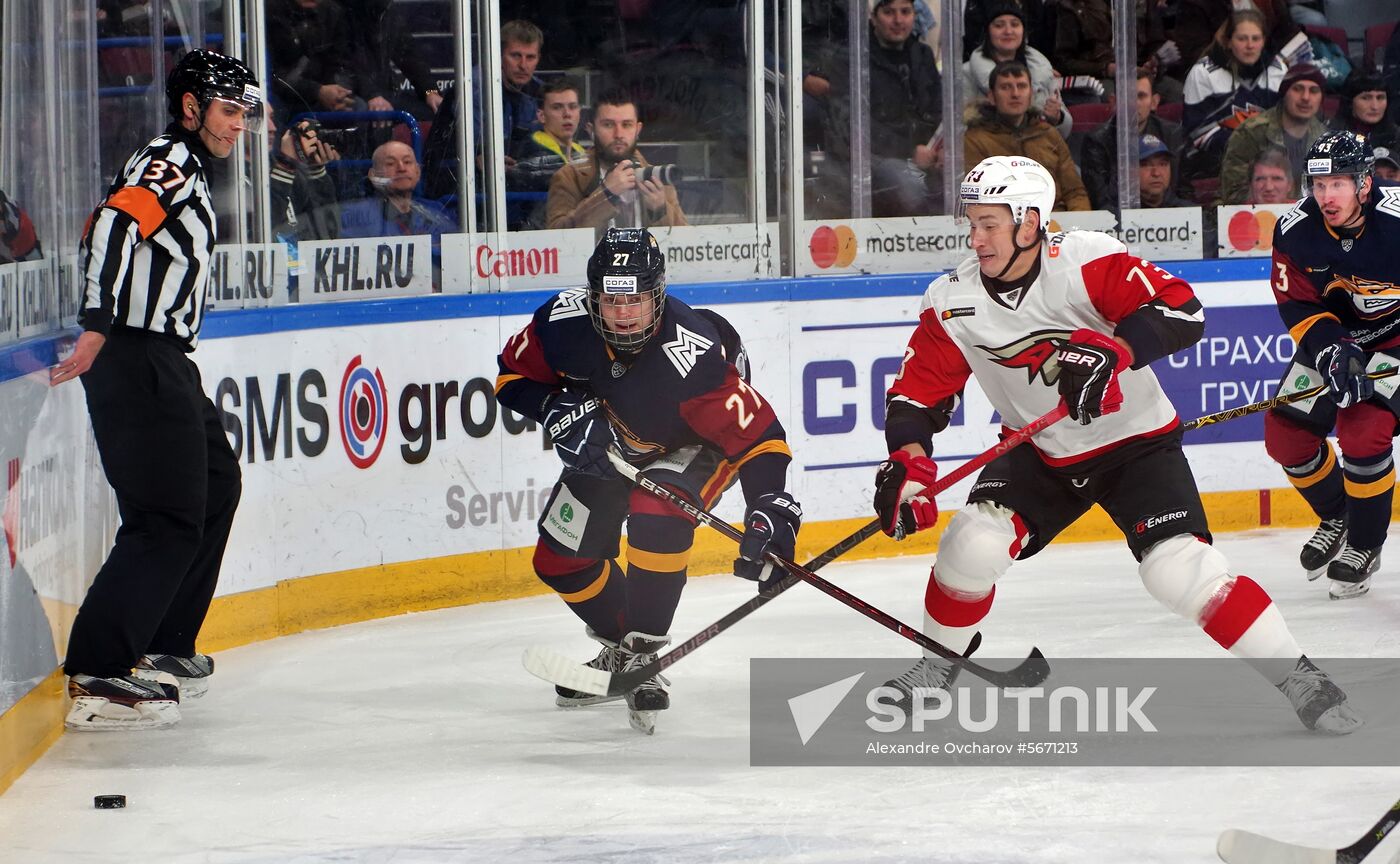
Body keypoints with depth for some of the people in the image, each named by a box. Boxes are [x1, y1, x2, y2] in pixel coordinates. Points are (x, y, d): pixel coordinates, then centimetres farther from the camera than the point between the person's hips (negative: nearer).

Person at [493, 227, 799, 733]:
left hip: (698, 445, -5)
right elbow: (514, 374, -9)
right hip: (609, 444, 6)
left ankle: (645, 655, -19)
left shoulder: (692, 355, -41)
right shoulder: (564, 322, -28)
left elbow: (757, 435, -40)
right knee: (559, 559, 5)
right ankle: (621, 645, 32)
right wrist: (559, 410, -27)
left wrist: (771, 509, -53)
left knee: (655, 515, -34)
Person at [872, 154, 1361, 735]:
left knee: (1180, 568, -20)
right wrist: (907, 464, -19)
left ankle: (1296, 678, -8)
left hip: (1137, 443, -4)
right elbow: (918, 392, -3)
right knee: (973, 545, -18)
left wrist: (1111, 350, -42)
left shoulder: (1086, 262, -22)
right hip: (1040, 456, 4)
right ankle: (937, 667, 8)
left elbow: (1181, 311, -29)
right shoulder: (952, 305, -9)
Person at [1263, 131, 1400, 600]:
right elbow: (1298, 306, -10)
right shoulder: (1296, 231, -17)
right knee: (1286, 433, -1)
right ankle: (1337, 517, 26)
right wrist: (1331, 351, -27)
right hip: (1335, 334, 5)